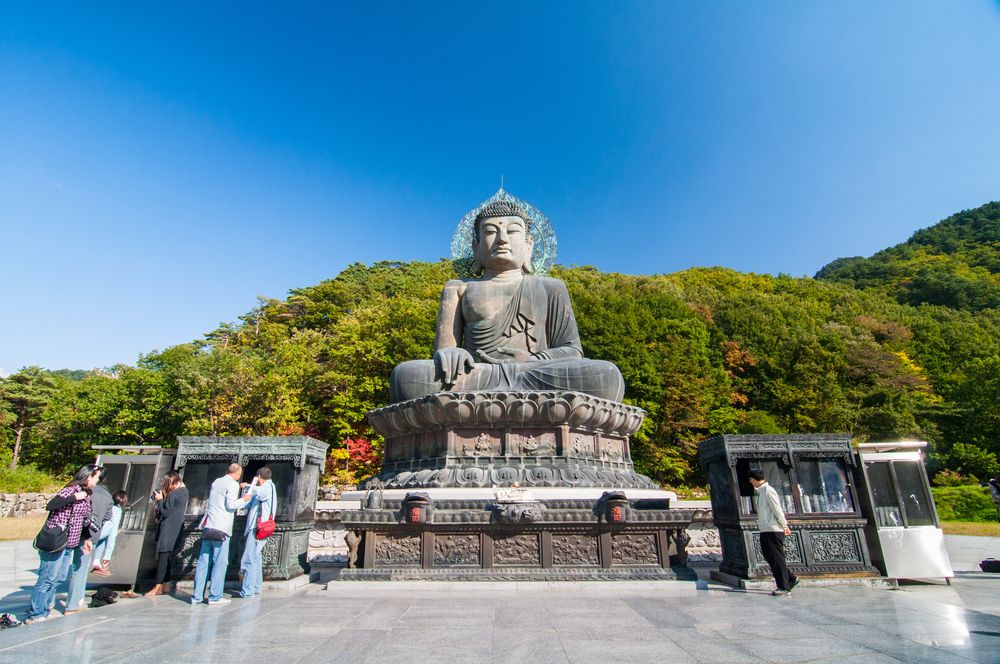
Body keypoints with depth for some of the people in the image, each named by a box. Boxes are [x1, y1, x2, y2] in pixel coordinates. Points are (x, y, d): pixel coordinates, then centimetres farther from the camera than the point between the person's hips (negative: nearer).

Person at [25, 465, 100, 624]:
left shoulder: (87, 496, 13)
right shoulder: (71, 490, -13)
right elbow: (50, 505, -28)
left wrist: (86, 538, 11)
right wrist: (74, 497, -27)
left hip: (70, 545, 9)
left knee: (59, 578, 14)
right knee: (47, 579, -1)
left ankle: (44, 607, 28)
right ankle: (36, 614, 9)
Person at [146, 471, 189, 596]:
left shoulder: (172, 495, -19)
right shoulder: (183, 491, 9)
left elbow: (165, 512, -14)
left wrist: (159, 500, -4)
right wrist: (163, 499, 7)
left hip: (168, 530, -9)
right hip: (176, 529, 9)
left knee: (162, 557, -4)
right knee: (169, 558, 13)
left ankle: (158, 587, -1)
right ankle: (166, 585, 18)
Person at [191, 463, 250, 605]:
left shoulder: (216, 482, 17)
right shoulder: (233, 484, -6)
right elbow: (230, 505, -13)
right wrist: (244, 500, 4)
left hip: (208, 526, 7)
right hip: (221, 528, -7)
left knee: (203, 562, 8)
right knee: (220, 562, -1)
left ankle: (197, 596, 11)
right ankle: (215, 596, 1)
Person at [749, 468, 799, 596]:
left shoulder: (768, 491, -14)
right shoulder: (759, 492, 14)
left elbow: (777, 510, -14)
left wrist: (784, 526, -9)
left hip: (773, 530, -9)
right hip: (765, 530, 9)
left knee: (777, 558, -1)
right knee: (769, 556, 13)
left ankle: (784, 586, 8)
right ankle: (791, 579, 25)